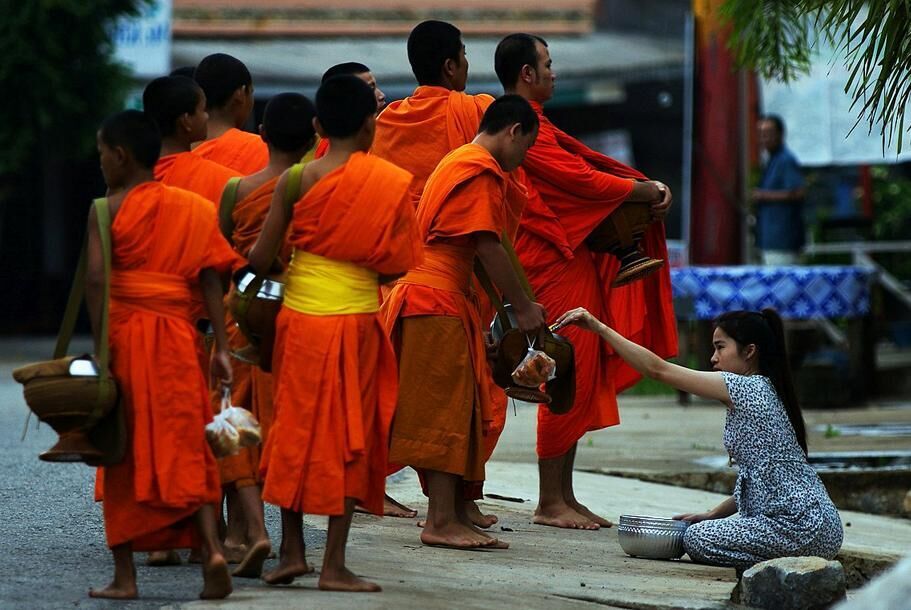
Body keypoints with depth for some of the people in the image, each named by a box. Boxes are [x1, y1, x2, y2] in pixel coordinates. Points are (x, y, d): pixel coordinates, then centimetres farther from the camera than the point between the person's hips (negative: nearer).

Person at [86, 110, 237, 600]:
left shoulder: (108, 210, -3)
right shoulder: (192, 208, 8)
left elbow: (95, 278, -15)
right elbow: (210, 280, 2)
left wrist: (99, 345, -14)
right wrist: (221, 347, 1)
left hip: (124, 333, -3)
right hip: (176, 336, 3)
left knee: (125, 455, 6)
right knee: (186, 451, 8)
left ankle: (124, 575, 6)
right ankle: (211, 547, -13)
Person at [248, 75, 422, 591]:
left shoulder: (298, 180, -3)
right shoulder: (391, 183, -4)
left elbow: (261, 259, -3)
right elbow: (395, 267, -4)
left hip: (299, 316, 1)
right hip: (356, 319, -1)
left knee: (297, 428, 13)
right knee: (348, 436, 4)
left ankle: (292, 550, 15)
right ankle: (335, 565, 2)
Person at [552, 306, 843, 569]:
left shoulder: (746, 388, -11)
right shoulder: (763, 391, 18)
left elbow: (658, 369, -12)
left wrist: (599, 327, -10)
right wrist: (714, 514, 12)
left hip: (802, 528, -10)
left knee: (697, 539, -6)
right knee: (705, 529, 17)